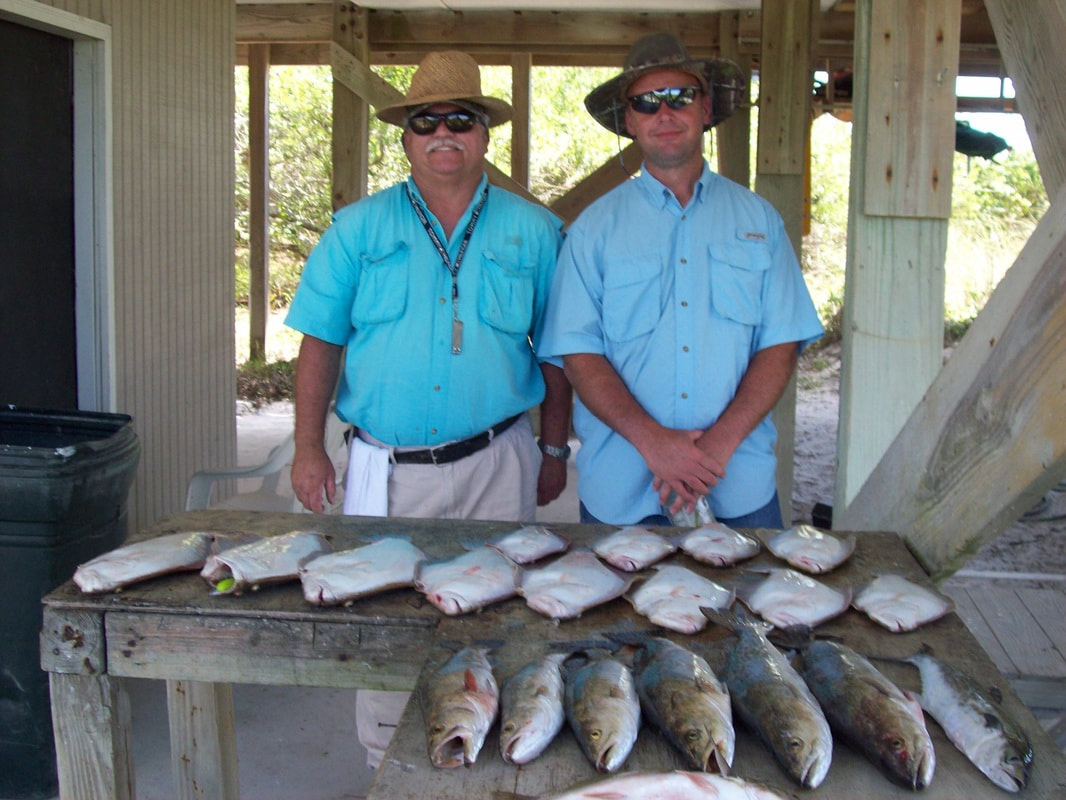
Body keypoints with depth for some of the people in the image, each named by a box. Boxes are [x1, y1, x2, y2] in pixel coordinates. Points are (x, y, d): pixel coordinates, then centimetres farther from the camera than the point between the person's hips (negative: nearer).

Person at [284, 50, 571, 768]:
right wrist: (309, 447, -3)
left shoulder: (533, 232, 5)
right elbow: (321, 342, 4)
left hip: (497, 463, 0)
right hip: (388, 466, 0)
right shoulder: (359, 229, 5)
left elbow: (555, 352, 9)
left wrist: (554, 449, 8)